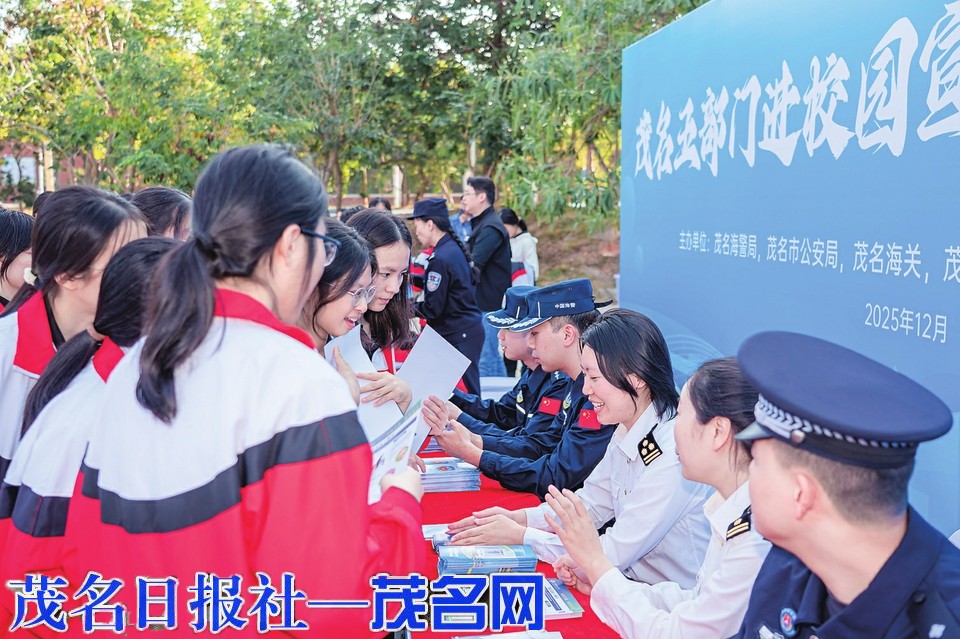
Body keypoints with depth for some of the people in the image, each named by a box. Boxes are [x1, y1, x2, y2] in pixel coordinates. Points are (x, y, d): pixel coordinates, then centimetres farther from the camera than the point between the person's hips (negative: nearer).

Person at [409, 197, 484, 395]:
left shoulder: (440, 259, -19)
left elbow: (433, 308, -17)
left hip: (457, 335, -9)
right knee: (469, 389, 15)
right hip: (470, 328, 9)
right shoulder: (455, 247, 9)